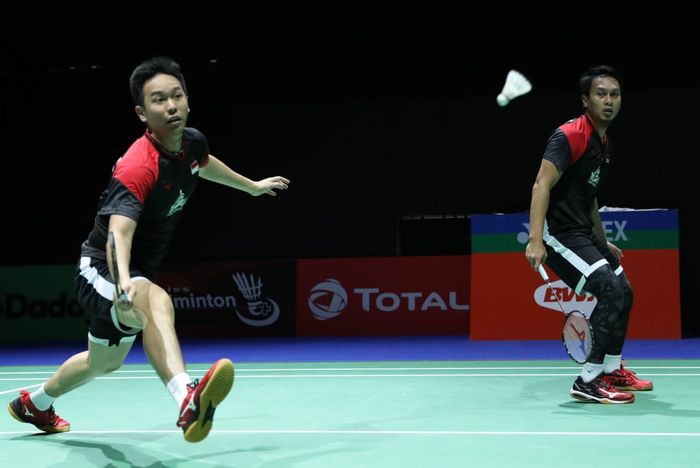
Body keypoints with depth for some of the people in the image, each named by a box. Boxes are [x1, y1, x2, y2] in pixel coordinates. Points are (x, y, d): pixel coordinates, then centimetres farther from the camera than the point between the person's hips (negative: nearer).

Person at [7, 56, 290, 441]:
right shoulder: (137, 167, -30)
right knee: (156, 300, -43)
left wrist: (251, 186, 36)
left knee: (104, 362, 29)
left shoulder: (192, 142, -4)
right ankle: (187, 400, -65)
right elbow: (118, 233, -45)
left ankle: (34, 404, 54)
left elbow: (205, 164, 22)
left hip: (138, 273, 9)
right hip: (102, 271, -9)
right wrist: (123, 283, -64)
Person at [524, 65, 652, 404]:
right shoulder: (570, 135, -16)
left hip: (583, 232, 10)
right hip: (558, 232, -10)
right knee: (610, 290, -21)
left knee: (624, 293, 17)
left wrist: (603, 242, 28)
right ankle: (588, 382, -14)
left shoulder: (603, 143, 14)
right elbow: (542, 185, -25)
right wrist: (535, 240, -35)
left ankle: (612, 371, 34)